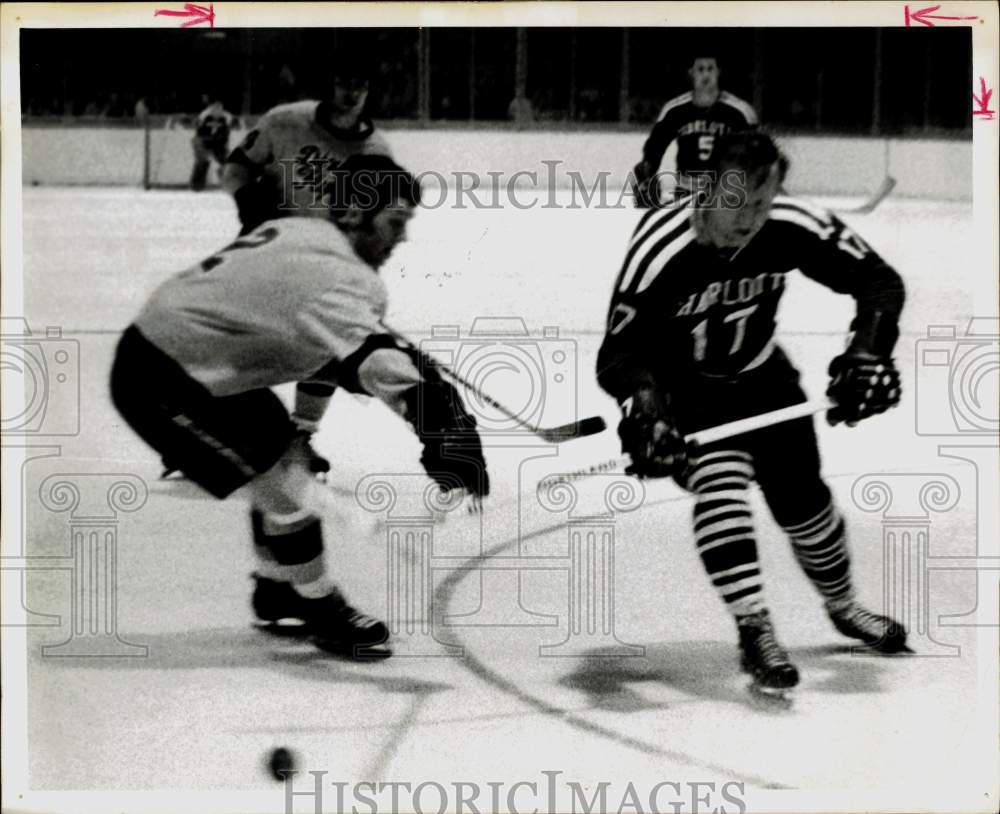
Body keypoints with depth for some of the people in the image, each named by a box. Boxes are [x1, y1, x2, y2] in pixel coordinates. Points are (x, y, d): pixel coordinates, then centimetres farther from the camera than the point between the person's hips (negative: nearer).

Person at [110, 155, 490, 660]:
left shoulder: (301, 233, 5)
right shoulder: (336, 275, -25)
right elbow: (374, 363, -40)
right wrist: (444, 427, -48)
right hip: (159, 381, -10)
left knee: (287, 458, 17)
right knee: (281, 481, -8)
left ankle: (277, 591, 32)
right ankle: (322, 613, 7)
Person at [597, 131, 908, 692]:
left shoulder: (795, 229, -24)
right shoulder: (660, 251, -34)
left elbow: (877, 279, -13)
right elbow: (619, 351, -30)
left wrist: (869, 354, -27)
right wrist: (643, 410, -48)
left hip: (759, 373, 4)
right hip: (681, 385, -4)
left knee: (802, 499, 11)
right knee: (721, 480, -27)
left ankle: (844, 606, 38)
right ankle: (755, 631, -23)